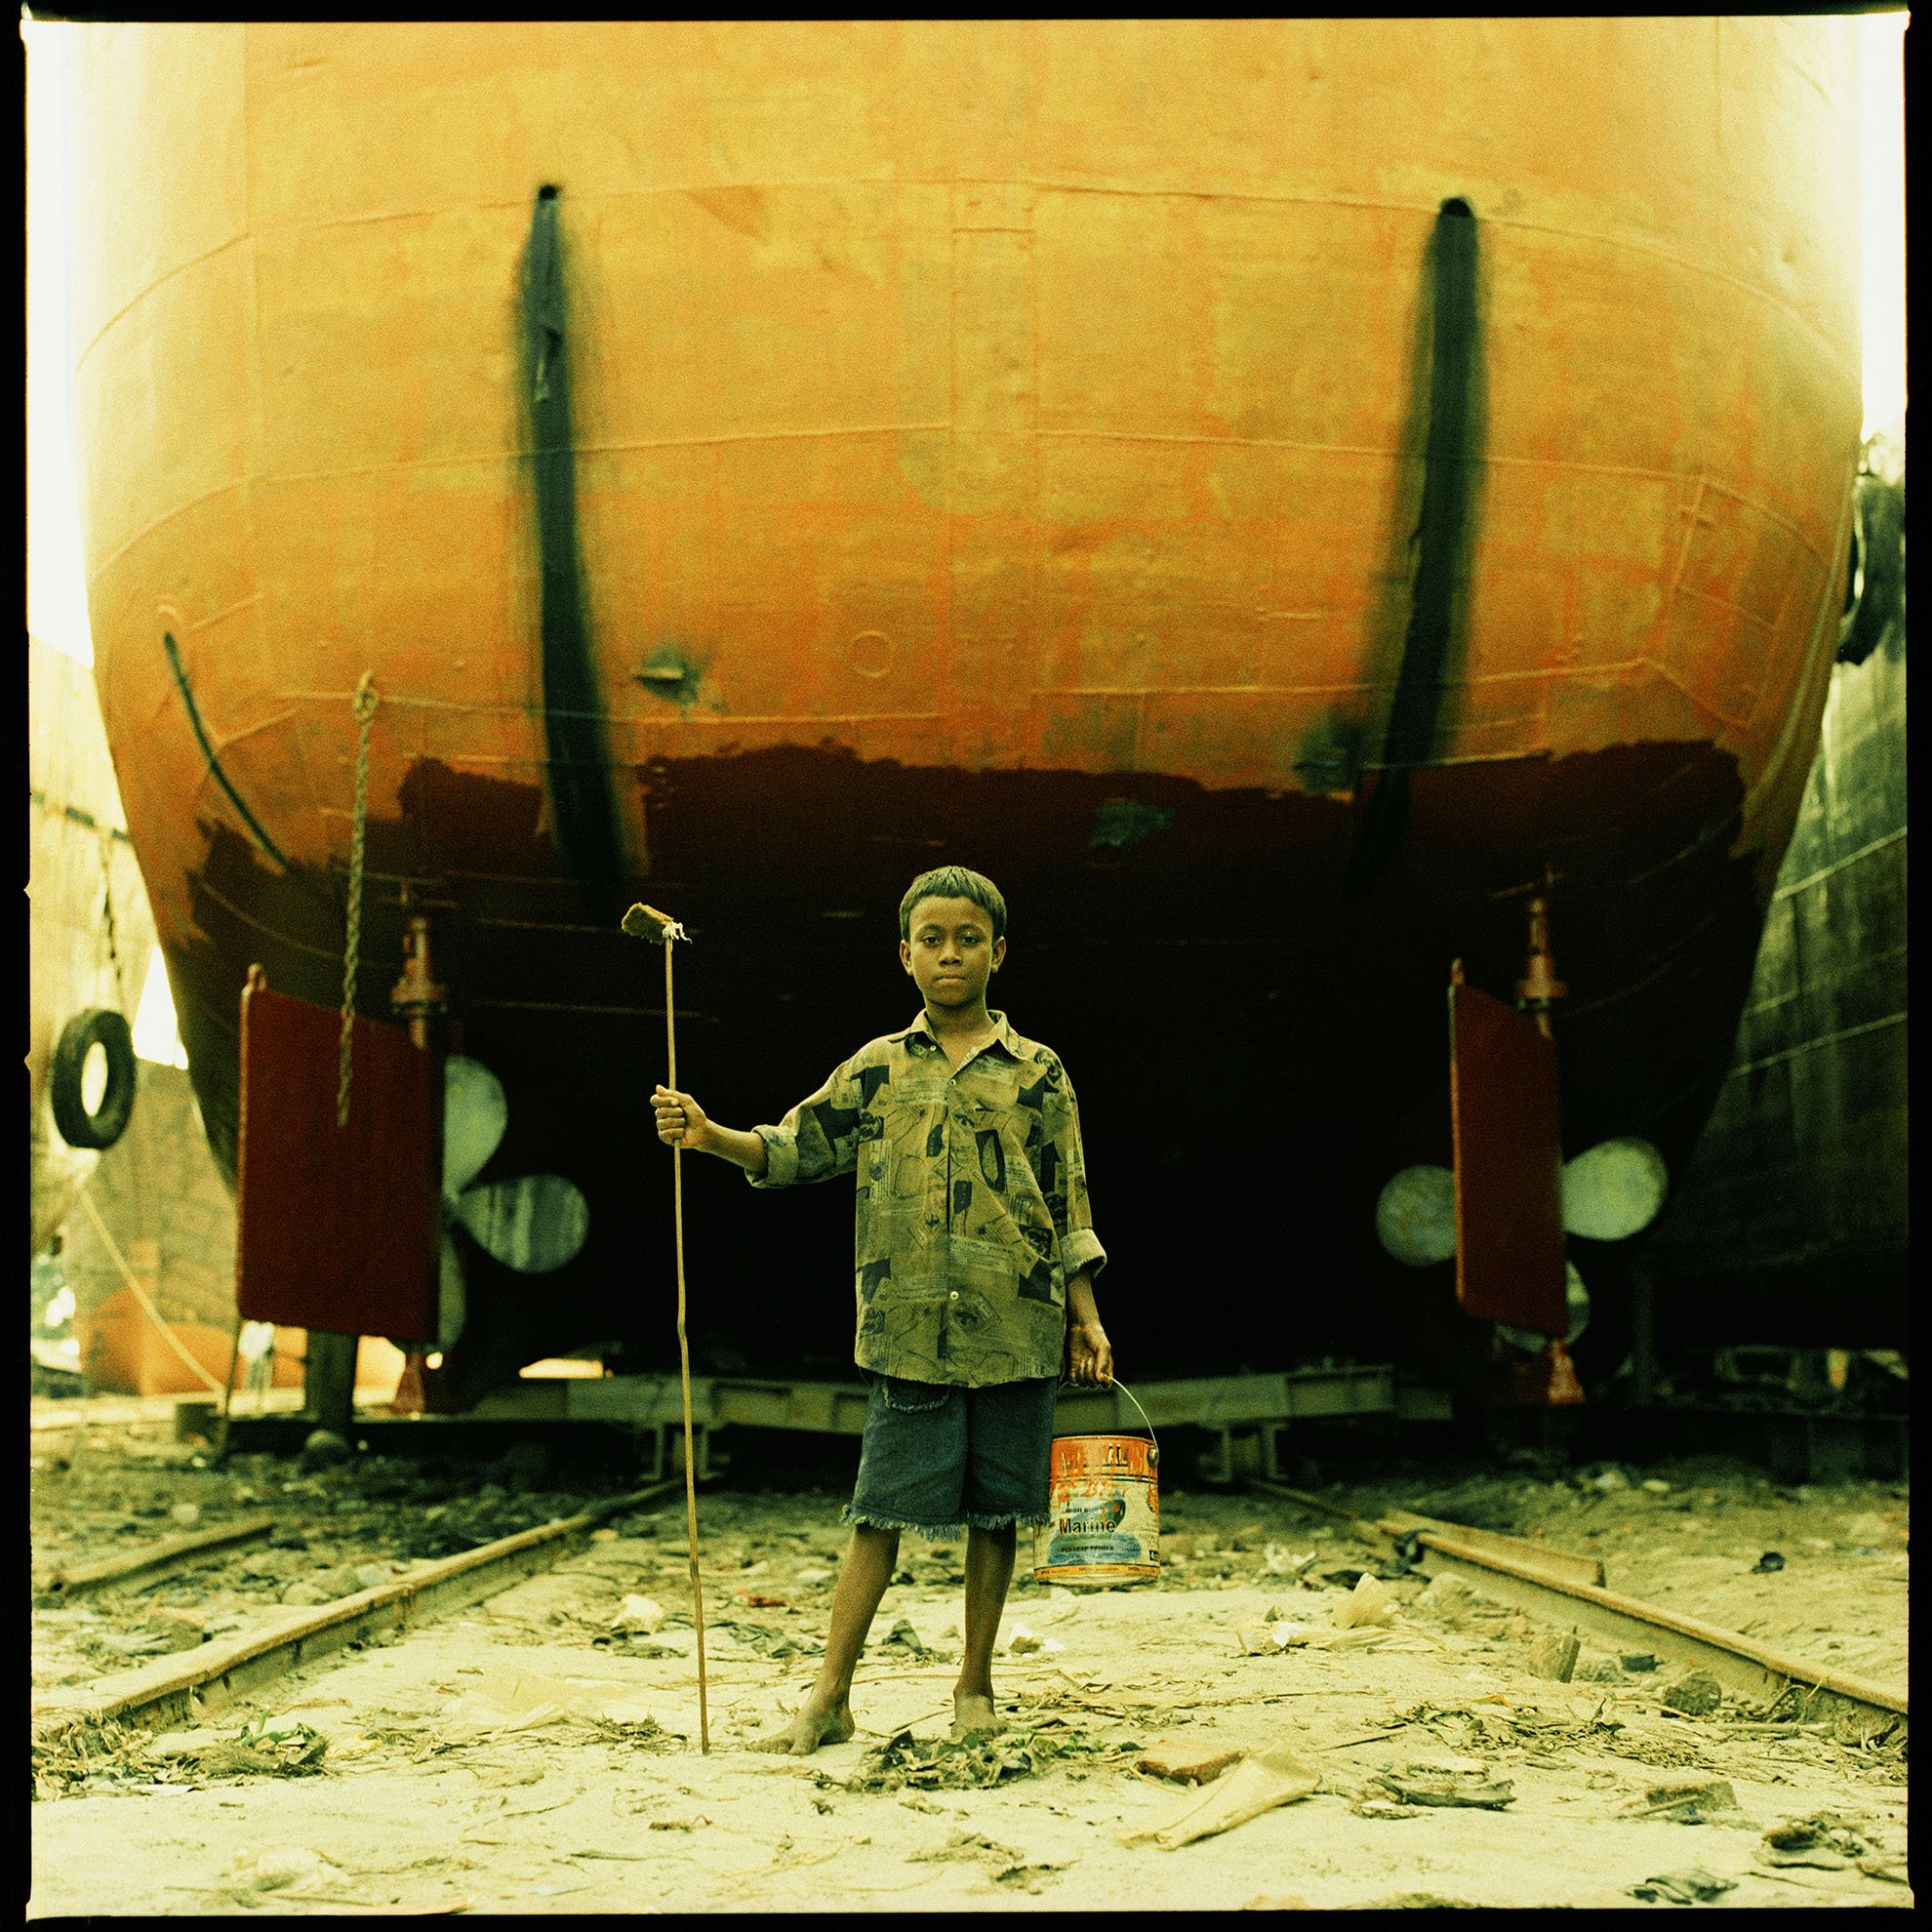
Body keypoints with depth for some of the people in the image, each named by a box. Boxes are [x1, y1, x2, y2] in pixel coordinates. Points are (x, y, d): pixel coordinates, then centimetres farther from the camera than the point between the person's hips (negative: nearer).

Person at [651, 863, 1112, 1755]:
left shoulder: (1037, 1073, 7)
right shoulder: (876, 1069, 9)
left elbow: (1069, 1209, 8)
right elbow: (794, 1148, 9)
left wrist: (1085, 1317, 5)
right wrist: (710, 1136, -8)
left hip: (1015, 1329, 0)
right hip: (908, 1329, 0)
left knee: (995, 1509, 6)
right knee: (881, 1509, 0)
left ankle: (974, 1685, 19)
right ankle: (829, 1696, 5)